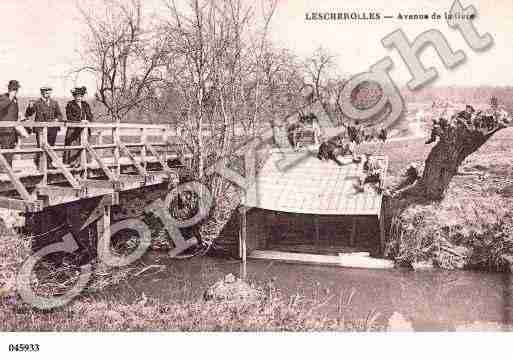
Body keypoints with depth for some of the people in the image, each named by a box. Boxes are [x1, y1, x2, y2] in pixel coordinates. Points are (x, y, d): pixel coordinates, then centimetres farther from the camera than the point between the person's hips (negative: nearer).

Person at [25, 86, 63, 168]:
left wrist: (57, 119, -6)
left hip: (52, 129, 3)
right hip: (40, 129, -3)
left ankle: (49, 163, 17)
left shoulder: (54, 103, 12)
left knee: (51, 146, 6)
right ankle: (38, 163, 2)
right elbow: (27, 115, 2)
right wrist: (30, 107, -17)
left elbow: (60, 115, 16)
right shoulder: (37, 103, 3)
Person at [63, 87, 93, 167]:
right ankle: (72, 162, -3)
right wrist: (80, 121, -16)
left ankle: (81, 162, 1)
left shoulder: (85, 105, 15)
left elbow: (90, 116, 12)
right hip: (73, 129, -4)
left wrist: (87, 120, -10)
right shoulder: (70, 105, 1)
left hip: (84, 129, 4)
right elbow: (69, 117, -8)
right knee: (73, 145, -7)